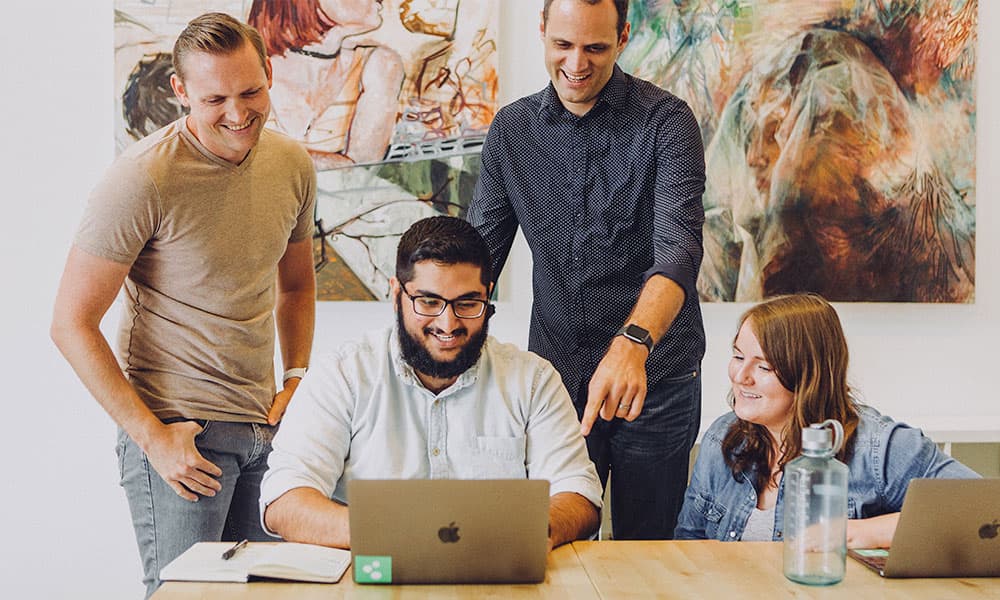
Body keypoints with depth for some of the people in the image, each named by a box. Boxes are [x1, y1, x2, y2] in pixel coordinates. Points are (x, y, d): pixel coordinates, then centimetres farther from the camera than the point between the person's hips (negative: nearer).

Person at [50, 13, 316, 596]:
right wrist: (152, 436, -15)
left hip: (266, 426, 6)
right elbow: (72, 323, -13)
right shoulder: (143, 180, -15)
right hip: (175, 427, -6)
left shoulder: (293, 165, 4)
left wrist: (296, 382, 7)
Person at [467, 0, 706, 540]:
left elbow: (678, 248, -22)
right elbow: (479, 252, 7)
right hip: (554, 373, 3)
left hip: (654, 378, -3)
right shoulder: (511, 130, 4)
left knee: (646, 551, 9)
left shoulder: (665, 122, -9)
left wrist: (632, 343, -39)